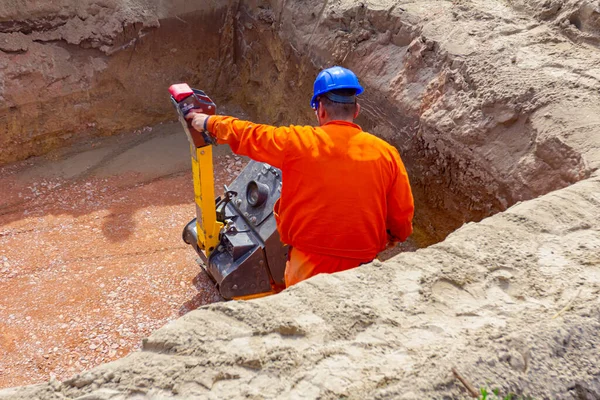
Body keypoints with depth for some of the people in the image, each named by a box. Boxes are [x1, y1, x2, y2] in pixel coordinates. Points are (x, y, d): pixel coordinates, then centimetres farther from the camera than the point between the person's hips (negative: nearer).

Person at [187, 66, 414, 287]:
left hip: (307, 267, -1)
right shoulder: (386, 153, -5)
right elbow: (402, 217, 1)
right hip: (361, 269, 1)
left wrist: (209, 122, 25)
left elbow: (245, 135, 7)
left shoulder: (297, 142, -9)